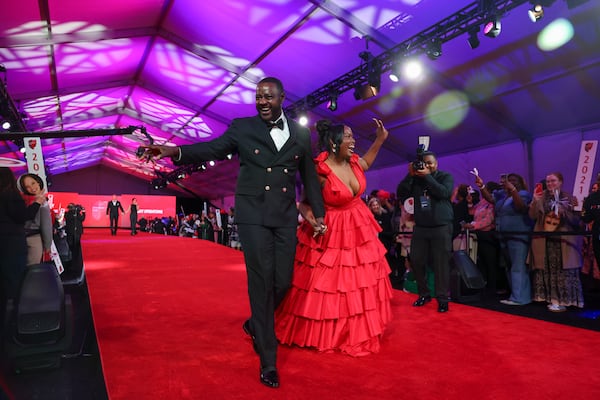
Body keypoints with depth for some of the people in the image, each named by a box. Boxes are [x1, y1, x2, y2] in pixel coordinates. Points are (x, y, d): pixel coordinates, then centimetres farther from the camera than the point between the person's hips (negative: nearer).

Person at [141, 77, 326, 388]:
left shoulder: (300, 132, 9)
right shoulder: (242, 128, 1)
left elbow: (309, 176, 13)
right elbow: (211, 149, -9)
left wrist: (318, 213, 11)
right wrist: (174, 151, -26)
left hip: (286, 217, 3)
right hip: (253, 215, -3)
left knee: (282, 282, 6)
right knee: (261, 282, -3)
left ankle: (255, 324, 37)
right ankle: (267, 359, 11)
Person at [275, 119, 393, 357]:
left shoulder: (353, 162, -3)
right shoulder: (320, 172, -22)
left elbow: (365, 162, 23)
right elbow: (304, 203, -14)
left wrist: (380, 138, 15)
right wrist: (309, 217, -35)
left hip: (359, 230, 7)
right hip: (332, 234, -7)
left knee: (361, 284, 16)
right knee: (328, 286, 3)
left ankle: (358, 332, 37)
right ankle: (325, 335, 27)